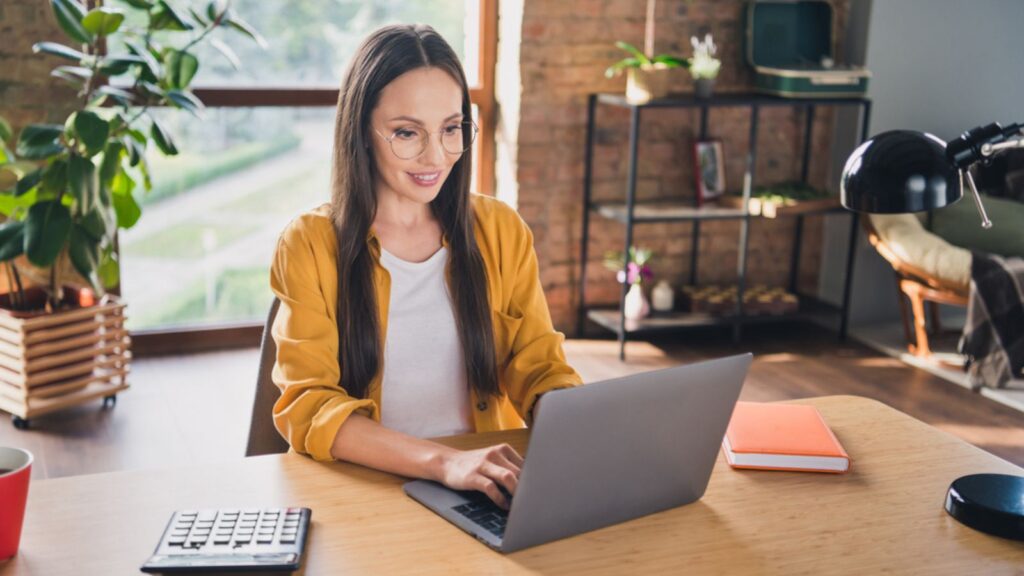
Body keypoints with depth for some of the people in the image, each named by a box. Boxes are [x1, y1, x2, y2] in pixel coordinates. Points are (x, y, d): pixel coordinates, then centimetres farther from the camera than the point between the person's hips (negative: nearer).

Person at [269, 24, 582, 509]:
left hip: (487, 489, 1)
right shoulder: (310, 245, -2)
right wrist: (442, 460, -29)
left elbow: (541, 369, 5)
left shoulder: (502, 232, 7)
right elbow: (306, 406, -12)